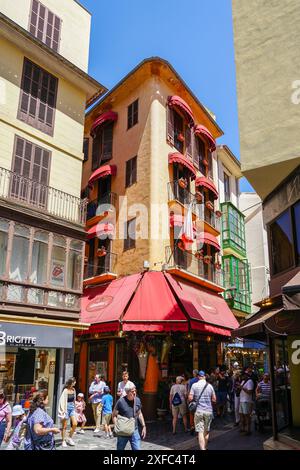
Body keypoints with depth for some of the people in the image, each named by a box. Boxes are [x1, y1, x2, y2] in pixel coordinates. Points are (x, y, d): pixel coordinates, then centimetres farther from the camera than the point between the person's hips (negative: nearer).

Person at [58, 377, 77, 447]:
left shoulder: (73, 390, 4)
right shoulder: (66, 390, -15)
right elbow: (63, 401, -15)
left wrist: (74, 407, 14)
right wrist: (63, 411, -15)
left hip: (72, 408, 6)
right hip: (66, 408, -6)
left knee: (75, 424, -2)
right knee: (64, 426, 4)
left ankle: (69, 438, 17)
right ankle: (63, 441, 18)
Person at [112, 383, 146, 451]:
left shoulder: (137, 400, 0)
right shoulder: (121, 401, -14)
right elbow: (114, 415, -7)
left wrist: (143, 426, 11)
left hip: (134, 431, 3)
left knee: (137, 448, -1)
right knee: (120, 448, 12)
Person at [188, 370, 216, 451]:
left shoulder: (194, 385, -5)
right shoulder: (210, 386, 1)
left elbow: (190, 398, -9)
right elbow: (214, 400, 5)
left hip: (199, 411, -3)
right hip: (209, 411, 3)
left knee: (200, 432, -3)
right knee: (206, 431, 19)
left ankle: (202, 449, -16)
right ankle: (205, 447, 32)